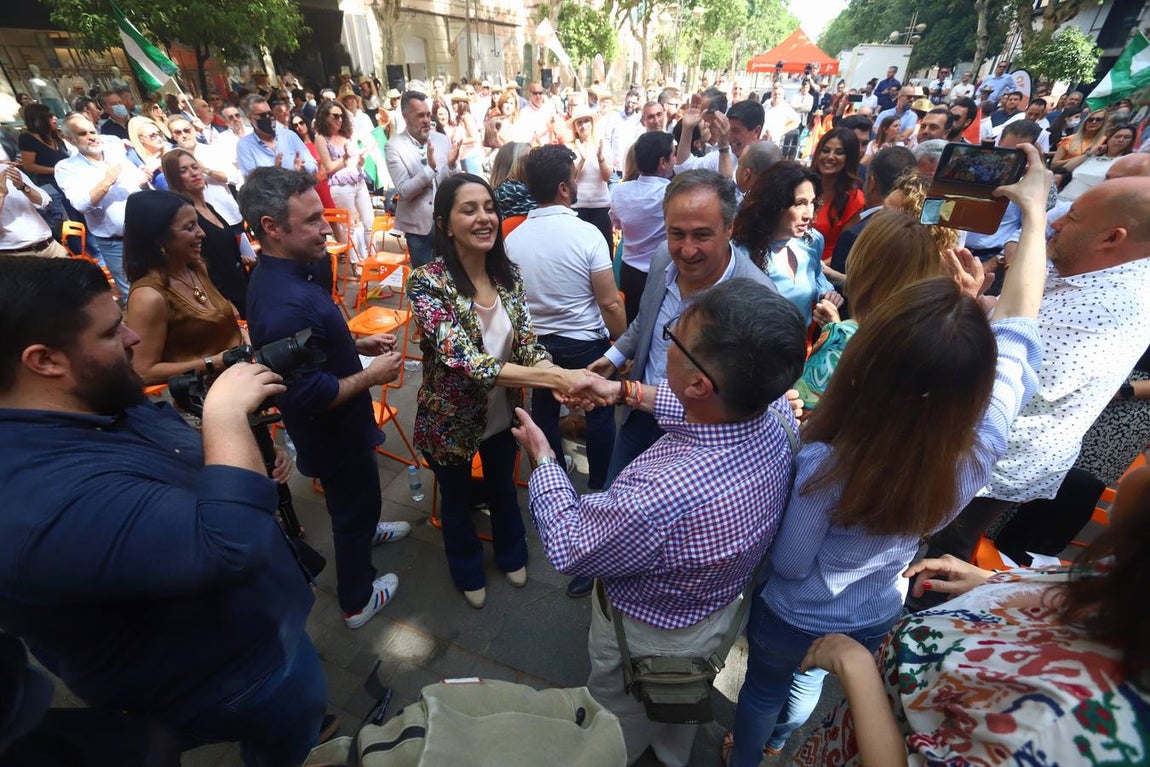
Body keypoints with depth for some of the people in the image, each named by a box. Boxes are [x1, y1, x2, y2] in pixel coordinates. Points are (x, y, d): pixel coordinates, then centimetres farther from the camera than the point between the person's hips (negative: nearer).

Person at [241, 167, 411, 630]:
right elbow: (309, 396, -32)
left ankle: (366, 529, 63)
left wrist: (359, 345, 2)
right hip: (332, 430, -9)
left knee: (357, 494, 33)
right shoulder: (284, 304, -36)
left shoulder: (285, 273, -3)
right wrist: (372, 375, -22)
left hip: (338, 423, 9)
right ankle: (357, 601, 38)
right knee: (354, 507, 14)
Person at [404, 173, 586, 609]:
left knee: (503, 487, 27)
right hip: (450, 420, -4)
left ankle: (511, 556, 57)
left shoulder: (509, 274, -9)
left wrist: (559, 380, -31)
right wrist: (555, 377, -45)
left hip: (502, 414, 4)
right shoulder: (427, 282, -26)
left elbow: (526, 343, -8)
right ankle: (468, 574, 52)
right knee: (458, 499, 22)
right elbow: (465, 361, -36)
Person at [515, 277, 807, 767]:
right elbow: (711, 408, -3)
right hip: (722, 604, 7)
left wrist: (541, 455, -17)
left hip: (650, 638, -6)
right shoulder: (777, 410, -28)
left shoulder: (661, 498, -49)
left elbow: (567, 547, -29)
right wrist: (627, 392, -4)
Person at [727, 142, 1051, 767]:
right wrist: (1034, 212, -1)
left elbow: (791, 563, -22)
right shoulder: (980, 451, -28)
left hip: (793, 618, -4)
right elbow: (1018, 324, -13)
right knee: (808, 684, 34)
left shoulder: (824, 464, -41)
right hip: (877, 620, 4)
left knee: (762, 690, 29)